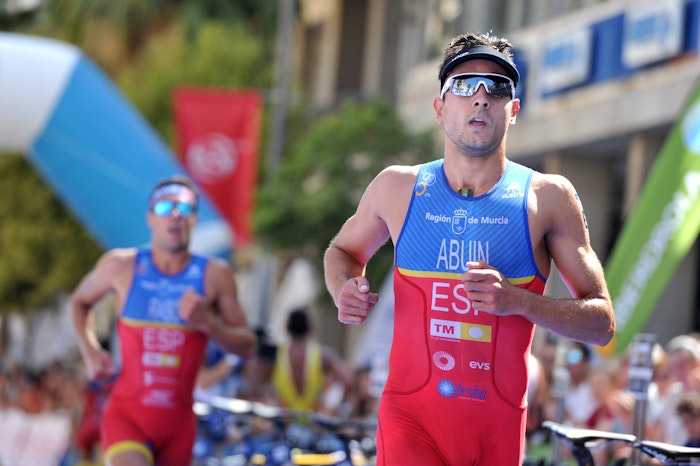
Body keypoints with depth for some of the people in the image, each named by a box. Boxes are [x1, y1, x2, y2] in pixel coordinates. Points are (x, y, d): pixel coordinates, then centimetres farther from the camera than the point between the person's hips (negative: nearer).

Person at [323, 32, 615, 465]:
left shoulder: (548, 197, -1)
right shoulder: (397, 188, 3)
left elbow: (602, 324, -1)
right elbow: (342, 250, 23)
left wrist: (519, 301, -17)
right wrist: (345, 290, 0)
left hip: (499, 427, 1)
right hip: (411, 416, -1)